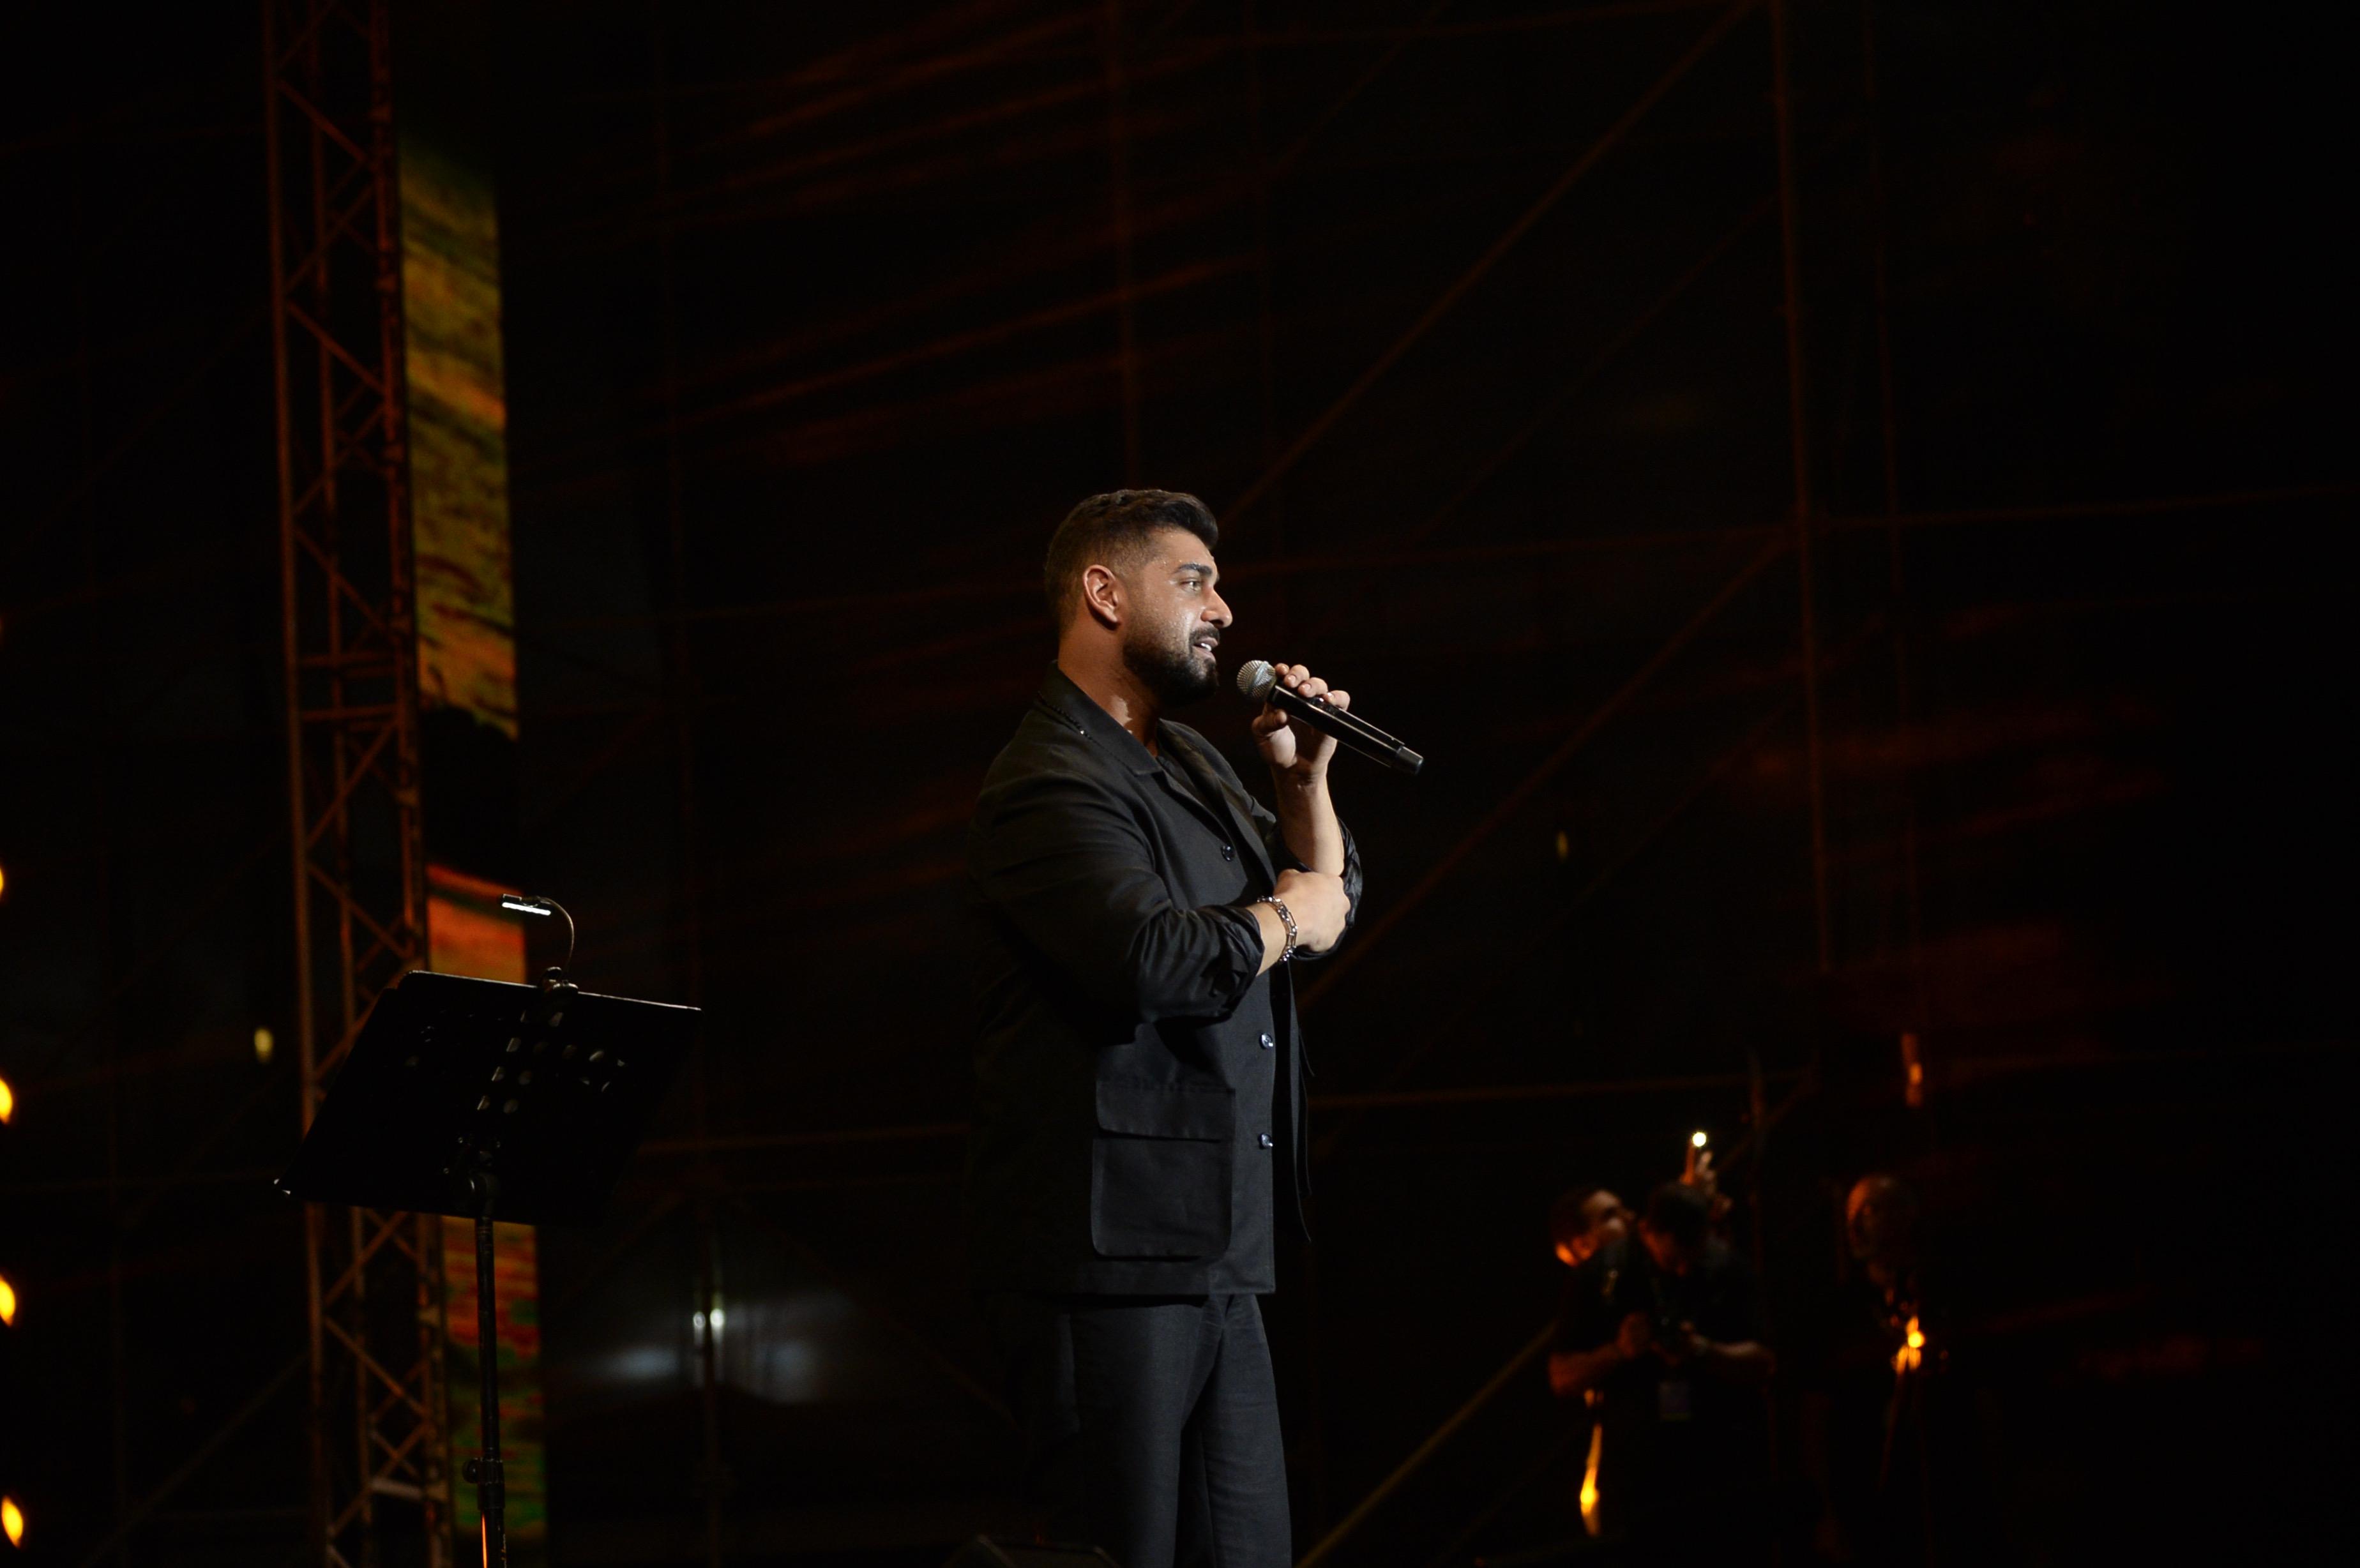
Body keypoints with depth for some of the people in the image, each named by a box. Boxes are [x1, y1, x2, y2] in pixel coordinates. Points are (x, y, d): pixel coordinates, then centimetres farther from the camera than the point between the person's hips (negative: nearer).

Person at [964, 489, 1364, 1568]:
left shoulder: (1192, 765, 20)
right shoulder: (1052, 783, -11)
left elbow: (1328, 899, 28)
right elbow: (1154, 959, -26)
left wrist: (1305, 779, 11)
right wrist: (1282, 919, -8)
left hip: (1217, 1256, 9)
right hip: (1109, 1252, -9)